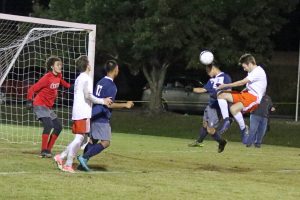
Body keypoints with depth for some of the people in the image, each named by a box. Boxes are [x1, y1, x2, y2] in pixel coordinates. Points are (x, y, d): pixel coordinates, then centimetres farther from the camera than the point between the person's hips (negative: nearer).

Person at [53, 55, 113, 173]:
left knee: (79, 139, 13)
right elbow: (88, 95, -18)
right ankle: (68, 165, -12)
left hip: (77, 113, 9)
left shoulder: (79, 78, 20)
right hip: (83, 113, -9)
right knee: (79, 138, -9)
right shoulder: (86, 78, -9)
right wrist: (102, 101, -9)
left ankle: (61, 157, 8)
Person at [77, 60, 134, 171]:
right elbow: (109, 104, -18)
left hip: (93, 115, 9)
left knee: (93, 140, 15)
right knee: (105, 142, -9)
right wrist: (125, 105, -11)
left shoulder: (100, 82, 13)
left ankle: (83, 163, 11)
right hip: (102, 118, -9)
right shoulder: (111, 85, -13)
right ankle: (84, 157, -19)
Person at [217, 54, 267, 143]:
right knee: (221, 95, -1)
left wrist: (225, 85, -12)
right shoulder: (252, 72, 17)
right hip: (246, 94, 10)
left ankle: (243, 129, -14)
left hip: (254, 97, -10)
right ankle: (226, 120, -7)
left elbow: (242, 83, -18)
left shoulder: (258, 72, -15)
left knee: (233, 109, -35)